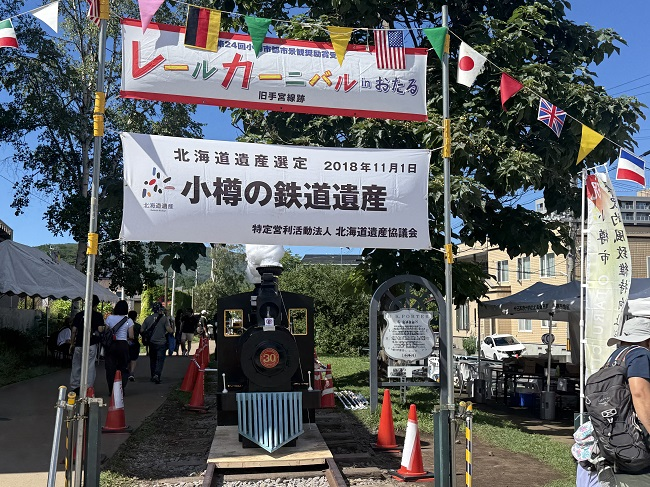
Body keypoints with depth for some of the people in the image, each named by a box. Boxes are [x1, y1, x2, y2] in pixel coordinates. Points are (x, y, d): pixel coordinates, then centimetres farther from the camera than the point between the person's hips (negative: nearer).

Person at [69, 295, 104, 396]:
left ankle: (74, 387, 19)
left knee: (76, 366, 14)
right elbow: (100, 330, -12)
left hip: (78, 345, 3)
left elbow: (73, 331, 5)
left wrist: (72, 344, 12)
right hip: (91, 345, -3)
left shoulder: (79, 315, 6)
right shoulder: (98, 315, -3)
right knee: (90, 367, 2)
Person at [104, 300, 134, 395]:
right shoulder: (128, 320, -3)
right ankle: (121, 390, 5)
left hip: (110, 344, 1)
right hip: (123, 345, -1)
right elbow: (131, 336, -4)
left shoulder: (109, 318, 1)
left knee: (110, 368, 8)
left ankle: (111, 390, 9)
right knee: (123, 368, 9)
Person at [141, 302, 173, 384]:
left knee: (152, 359, 17)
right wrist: (172, 330, 7)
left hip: (151, 343, 4)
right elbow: (169, 330, -15)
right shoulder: (164, 318, -8)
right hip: (161, 343, -4)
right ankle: (157, 375, -19)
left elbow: (142, 330, 3)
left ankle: (153, 376, 23)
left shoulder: (148, 318, 2)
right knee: (160, 359, -1)